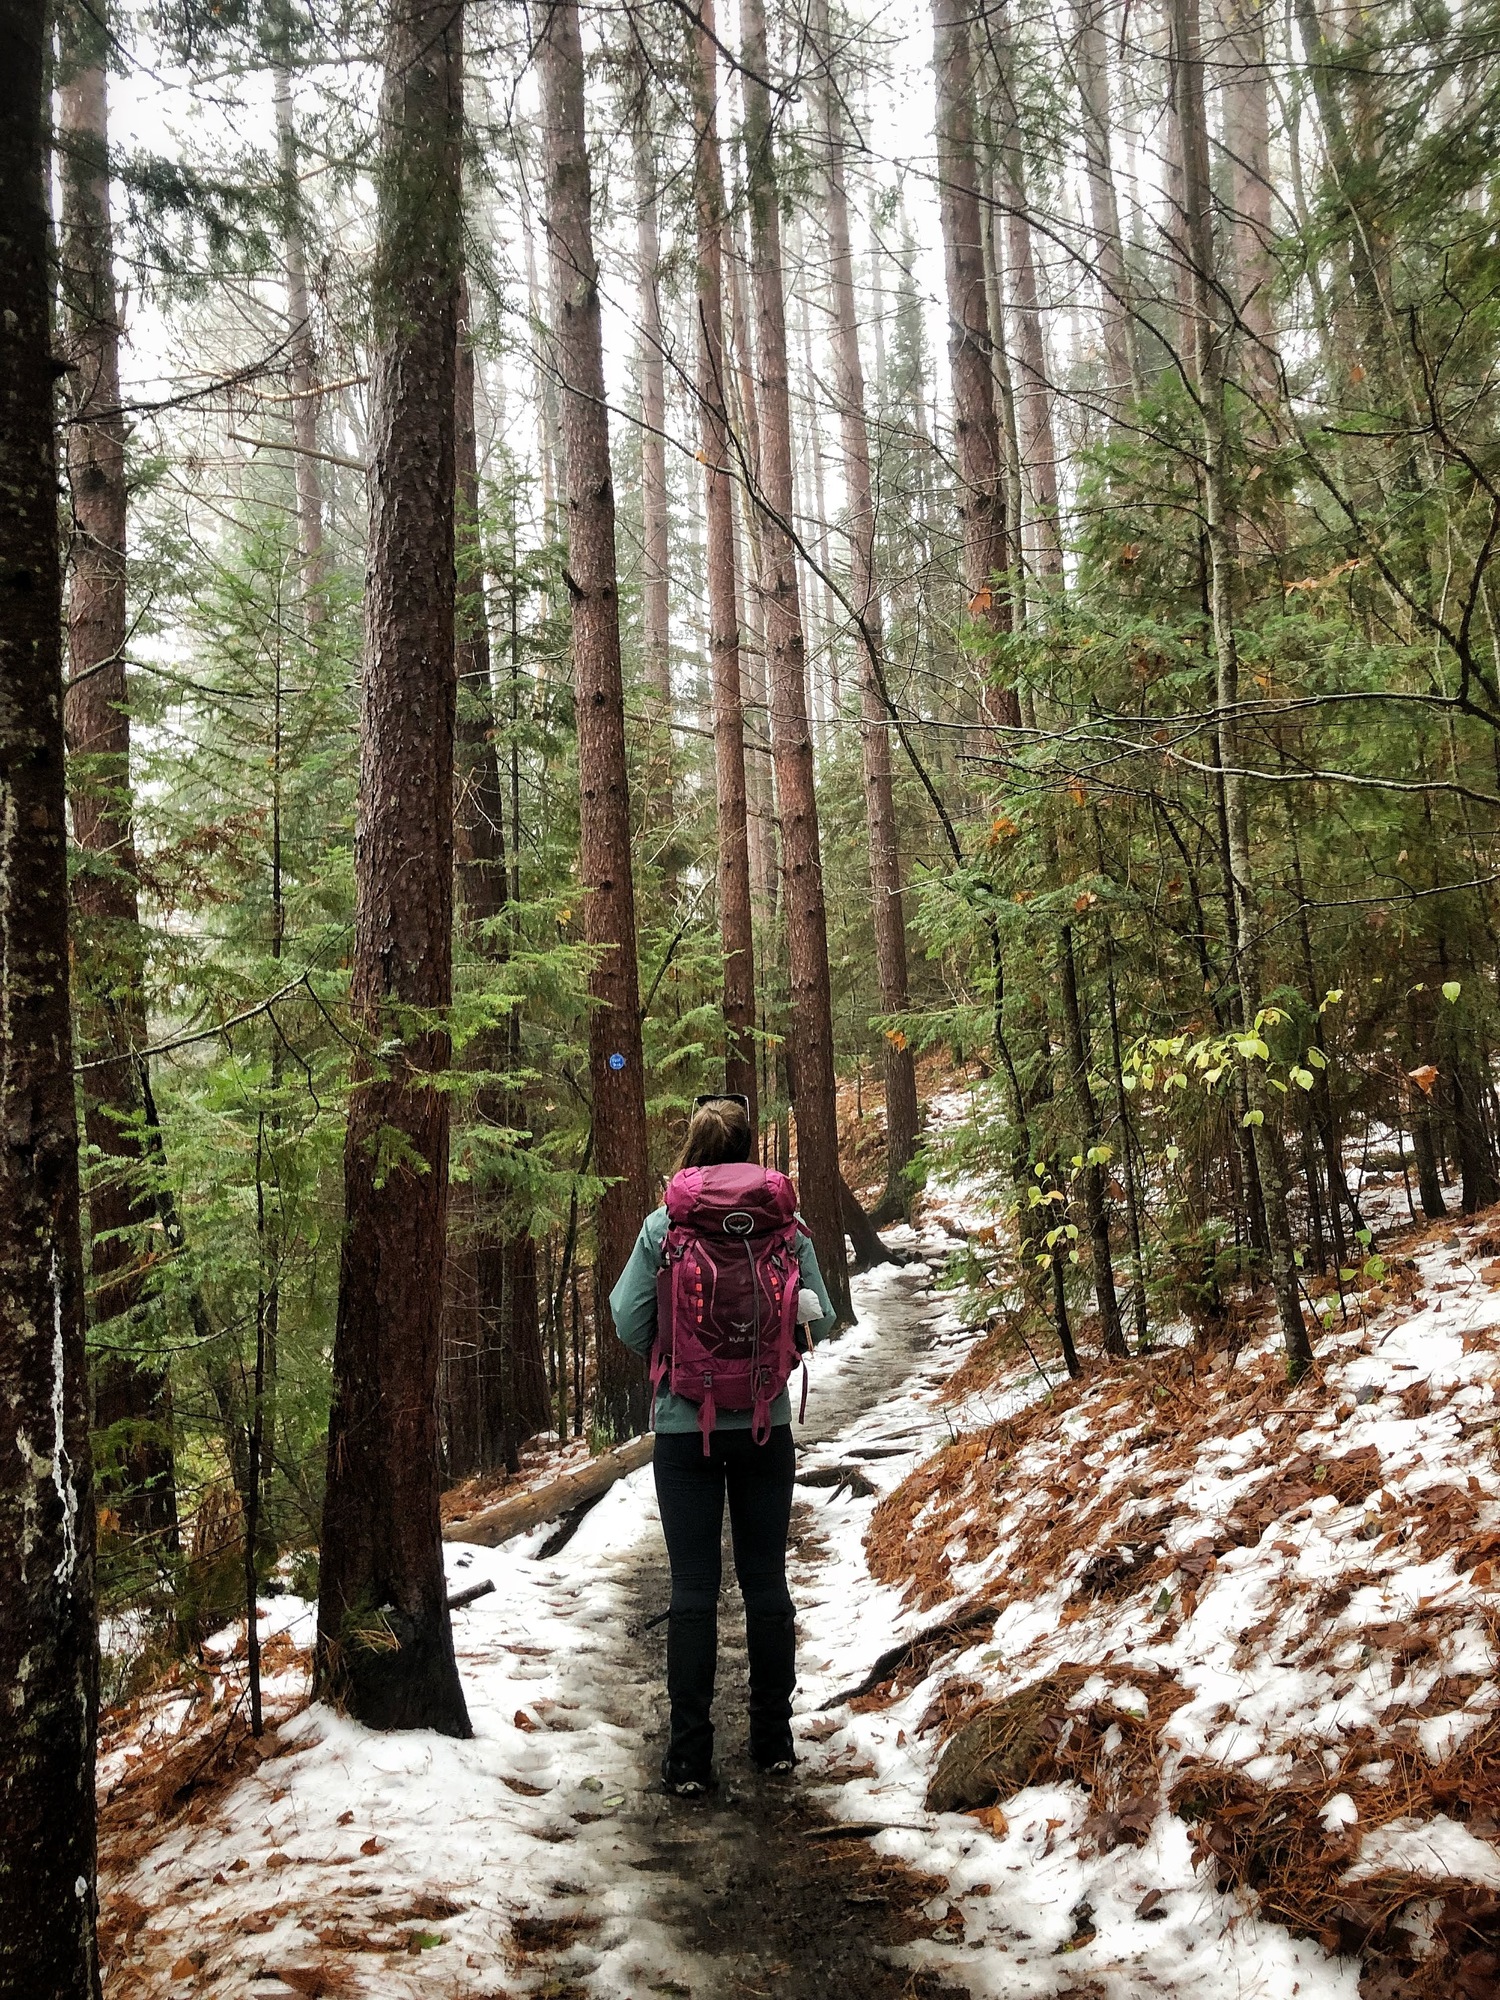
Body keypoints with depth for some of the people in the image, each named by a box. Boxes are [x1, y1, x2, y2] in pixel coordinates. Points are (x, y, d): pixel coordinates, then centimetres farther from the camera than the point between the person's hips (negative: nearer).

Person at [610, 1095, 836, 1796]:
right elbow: (821, 1323, 0)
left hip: (686, 1427, -1)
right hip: (766, 1426, 1)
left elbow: (631, 1326, -7)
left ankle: (690, 1757, 7)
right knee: (765, 1580, 12)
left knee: (692, 1588, 4)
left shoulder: (663, 1226, -9)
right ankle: (773, 1740, 21)